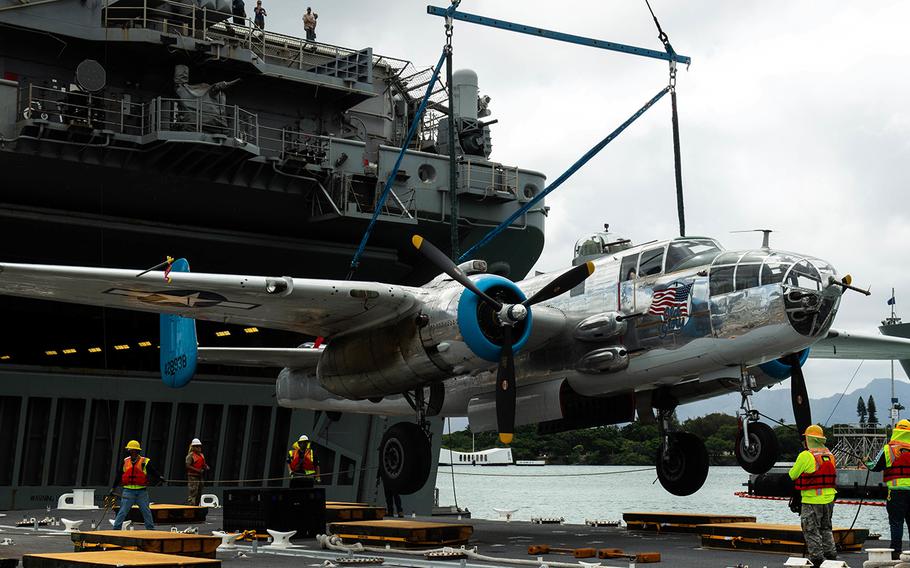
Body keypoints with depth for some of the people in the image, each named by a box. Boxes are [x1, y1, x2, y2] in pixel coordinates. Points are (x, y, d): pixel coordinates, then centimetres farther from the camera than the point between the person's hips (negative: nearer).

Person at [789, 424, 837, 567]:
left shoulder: (806, 456, -14)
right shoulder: (830, 456, 7)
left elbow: (792, 475, -7)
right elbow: (832, 476, 14)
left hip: (812, 500, -7)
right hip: (829, 499, 7)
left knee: (811, 531, 2)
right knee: (826, 529, 20)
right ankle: (830, 555, 21)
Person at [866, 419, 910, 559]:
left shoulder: (888, 449, -4)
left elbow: (875, 467, 2)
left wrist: (867, 463, 22)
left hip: (896, 489, -3)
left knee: (896, 522, 1)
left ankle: (896, 551, -1)